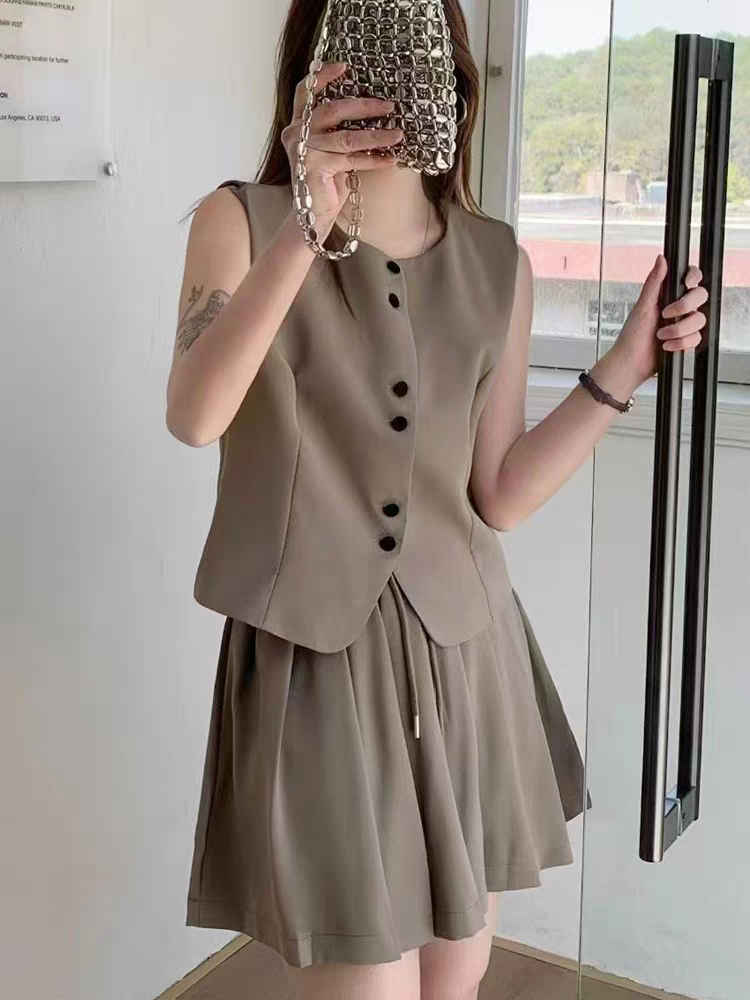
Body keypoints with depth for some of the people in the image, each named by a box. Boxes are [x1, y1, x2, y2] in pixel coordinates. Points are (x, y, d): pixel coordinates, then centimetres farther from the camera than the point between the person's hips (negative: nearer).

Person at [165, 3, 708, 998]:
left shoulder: (498, 264, 3)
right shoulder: (242, 222, -6)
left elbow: (499, 497, 3)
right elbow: (194, 418, -24)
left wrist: (624, 367, -4)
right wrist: (305, 226, -30)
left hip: (464, 655, 4)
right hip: (318, 662, -4)